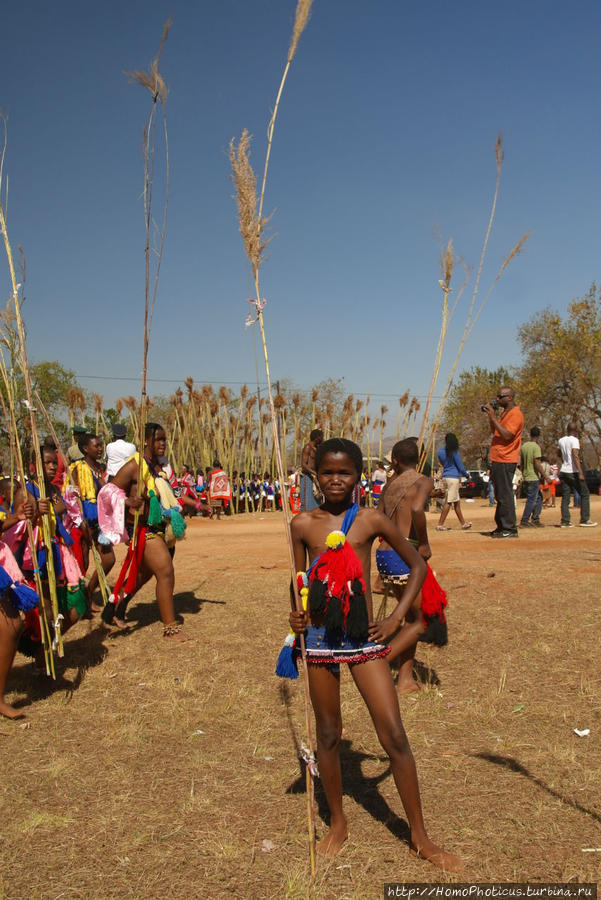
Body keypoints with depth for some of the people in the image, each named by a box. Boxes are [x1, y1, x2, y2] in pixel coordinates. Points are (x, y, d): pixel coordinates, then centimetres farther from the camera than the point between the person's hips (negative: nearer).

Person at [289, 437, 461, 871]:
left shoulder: (372, 520, -4)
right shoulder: (303, 524, 1)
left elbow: (418, 565, 5)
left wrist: (396, 618, -2)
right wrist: (297, 614, -6)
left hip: (365, 639, -1)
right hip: (320, 638, 2)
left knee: (394, 735, -2)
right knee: (328, 734, 13)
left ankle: (420, 837, 15)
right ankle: (338, 824, 34)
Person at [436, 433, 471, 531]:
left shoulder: (441, 451, 6)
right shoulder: (455, 452, -11)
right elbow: (460, 466, -7)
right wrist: (466, 475, 6)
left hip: (445, 477, 7)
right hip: (453, 477, -7)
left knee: (456, 502, 15)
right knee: (449, 502, -6)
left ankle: (463, 523, 22)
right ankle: (440, 524, -10)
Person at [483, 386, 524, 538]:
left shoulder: (515, 414, -12)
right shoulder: (504, 412, 19)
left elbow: (507, 435, -22)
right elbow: (494, 432, 21)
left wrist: (493, 417, -19)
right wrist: (491, 416, 8)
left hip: (505, 461, -10)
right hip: (498, 460, 10)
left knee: (505, 495, -10)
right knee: (500, 496, 13)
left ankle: (510, 529, -7)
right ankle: (501, 527, 19)